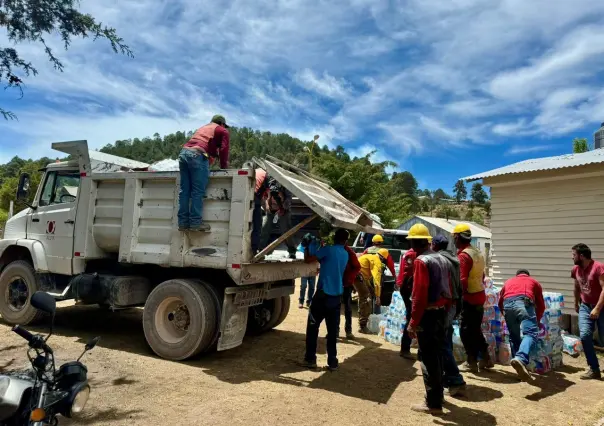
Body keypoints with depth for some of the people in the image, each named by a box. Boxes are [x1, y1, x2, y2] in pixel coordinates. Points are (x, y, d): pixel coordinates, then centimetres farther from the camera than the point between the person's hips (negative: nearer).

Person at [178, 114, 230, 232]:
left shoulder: (203, 128, 37)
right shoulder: (223, 131, 18)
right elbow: (223, 150, 6)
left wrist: (208, 163, 43)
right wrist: (224, 167, 14)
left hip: (183, 152, 7)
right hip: (197, 155, -6)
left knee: (184, 190, 5)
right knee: (198, 191, -6)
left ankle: (183, 222, 5)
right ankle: (195, 222, -8)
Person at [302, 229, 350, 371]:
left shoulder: (328, 250, -10)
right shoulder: (345, 255, 11)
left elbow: (308, 260, -9)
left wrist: (307, 248, 7)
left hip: (324, 294, -5)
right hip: (337, 296, 5)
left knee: (312, 327, 8)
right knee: (333, 330, 11)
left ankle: (310, 359, 12)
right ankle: (332, 362, 14)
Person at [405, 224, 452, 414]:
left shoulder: (421, 261, -16)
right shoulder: (442, 259, 11)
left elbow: (419, 295, -21)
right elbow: (448, 290, 14)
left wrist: (413, 322, -17)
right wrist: (444, 310, 21)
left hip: (428, 315, -9)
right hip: (441, 313, 9)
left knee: (428, 358, 1)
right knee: (436, 355, 19)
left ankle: (433, 403, 9)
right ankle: (437, 394, 32)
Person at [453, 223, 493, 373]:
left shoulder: (463, 255, -19)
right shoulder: (477, 253, 10)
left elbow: (462, 281, -23)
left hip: (469, 298, -9)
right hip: (479, 296, 9)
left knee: (466, 331, 2)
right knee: (475, 329, 19)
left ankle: (471, 362, 9)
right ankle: (485, 359, 25)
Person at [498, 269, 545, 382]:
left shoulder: (508, 281, 39)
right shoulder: (534, 282, 35)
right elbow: (541, 305, 31)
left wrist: (507, 315, 50)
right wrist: (537, 320, 45)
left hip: (507, 304, 3)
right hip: (524, 302, -3)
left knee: (514, 336, 15)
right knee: (531, 333, -13)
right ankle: (520, 359, -38)